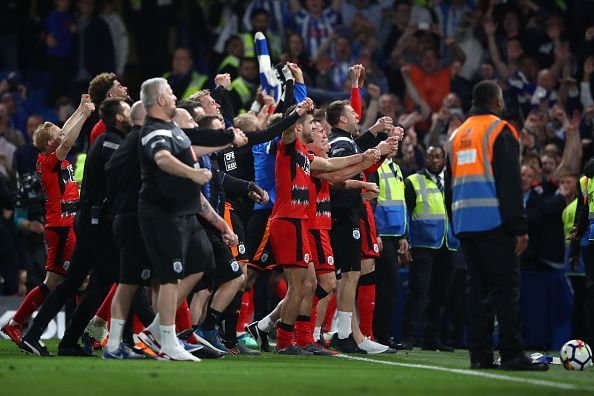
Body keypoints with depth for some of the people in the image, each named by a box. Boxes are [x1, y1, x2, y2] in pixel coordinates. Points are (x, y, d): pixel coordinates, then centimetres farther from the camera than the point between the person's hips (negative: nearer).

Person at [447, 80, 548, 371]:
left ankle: (479, 355, 5)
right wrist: (520, 228, -12)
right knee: (506, 286, -7)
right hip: (494, 222, -7)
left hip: (464, 223, 7)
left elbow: (449, 186, 20)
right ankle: (512, 355, -12)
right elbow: (510, 183, -12)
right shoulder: (501, 131, -5)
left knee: (477, 288, 9)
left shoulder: (457, 136, 18)